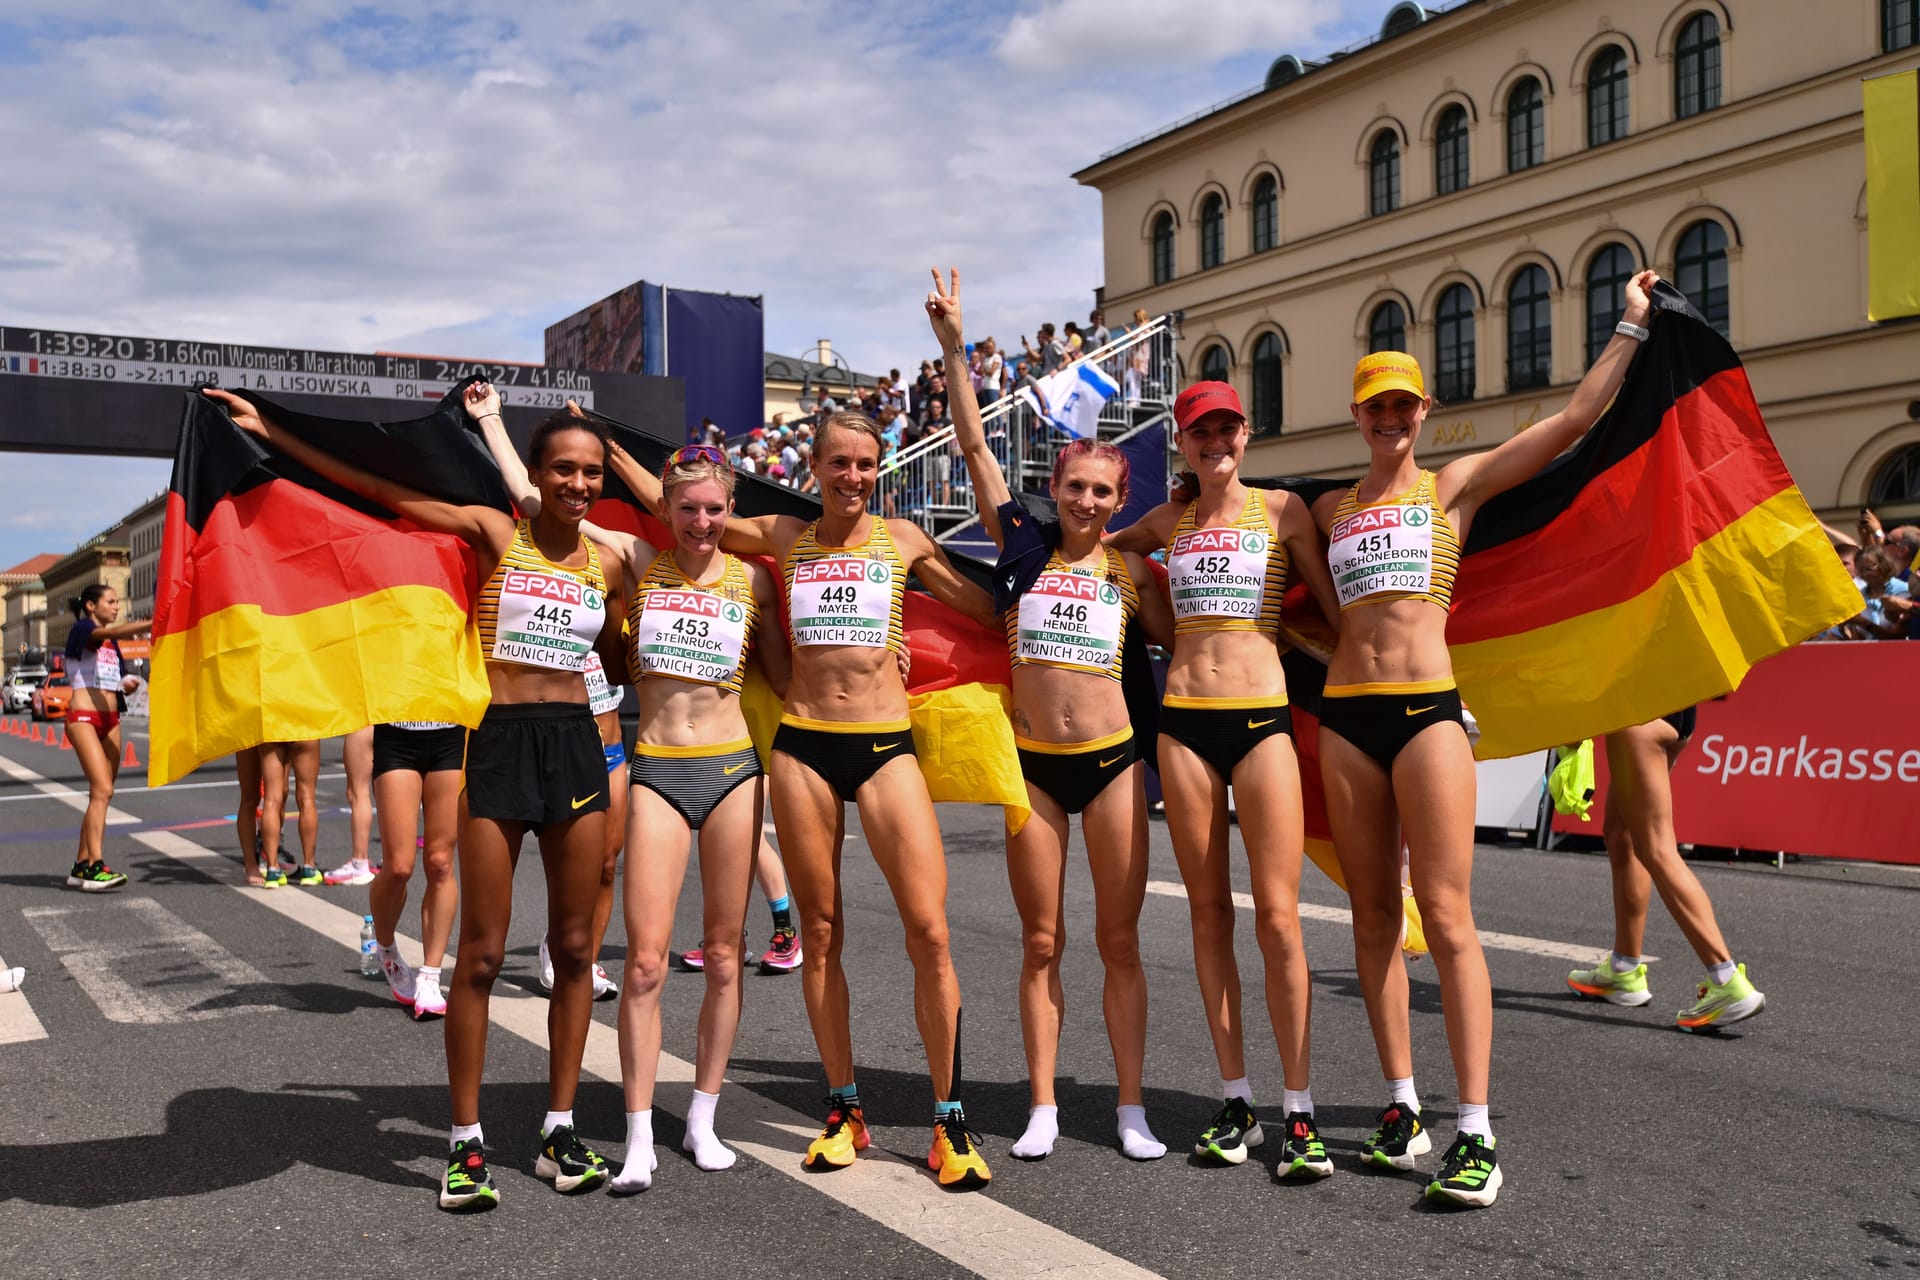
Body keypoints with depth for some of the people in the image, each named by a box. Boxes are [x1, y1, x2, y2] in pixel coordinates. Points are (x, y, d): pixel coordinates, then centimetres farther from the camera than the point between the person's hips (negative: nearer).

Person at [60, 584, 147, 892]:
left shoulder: (112, 644, 19)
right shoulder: (81, 629, -4)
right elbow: (115, 631, -25)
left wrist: (127, 685, 4)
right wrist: (154, 623, -36)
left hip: (110, 719, 8)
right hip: (83, 717, -8)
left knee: (101, 794, 5)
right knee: (102, 789, -19)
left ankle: (81, 865, 10)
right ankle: (95, 867, -22)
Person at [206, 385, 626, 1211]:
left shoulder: (607, 564, 8)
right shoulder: (492, 533, -1)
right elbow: (377, 491, -4)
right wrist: (272, 433, -6)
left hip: (577, 746, 3)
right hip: (501, 742, -3)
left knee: (574, 948, 6)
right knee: (482, 953, -1)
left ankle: (560, 1132, 18)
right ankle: (467, 1144, 12)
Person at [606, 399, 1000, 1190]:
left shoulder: (902, 539, 7)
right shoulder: (784, 537, 9)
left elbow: (988, 607, 16)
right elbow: (669, 504, 17)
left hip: (885, 745, -1)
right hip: (803, 745, 2)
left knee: (929, 931, -9)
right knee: (820, 932, 7)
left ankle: (949, 1121, 2)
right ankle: (844, 1109, 21)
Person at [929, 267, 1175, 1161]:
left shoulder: (1132, 570, 3)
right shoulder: (1024, 547, 2)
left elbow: (1175, 638, 15)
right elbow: (975, 448, -1)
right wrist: (952, 345, -5)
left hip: (1111, 759, 0)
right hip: (1032, 762, 0)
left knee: (1119, 940, 5)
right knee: (1041, 942, 7)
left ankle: (1131, 1108, 16)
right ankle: (1042, 1107, 17)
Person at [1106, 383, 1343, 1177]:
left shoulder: (1281, 509, 6)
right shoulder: (1168, 521, 14)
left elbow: (1335, 606, 7)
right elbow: (1095, 542, 34)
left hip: (1262, 717, -3)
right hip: (1184, 718, 3)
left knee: (1278, 916, -7)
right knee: (1209, 913, 5)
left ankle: (1299, 1112, 1)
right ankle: (1236, 1103, 13)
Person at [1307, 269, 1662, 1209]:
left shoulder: (1457, 485, 6)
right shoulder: (1329, 508, 15)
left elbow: (1576, 418, 4)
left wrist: (1631, 325, 8)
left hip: (1428, 707, -4)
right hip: (1346, 713, 4)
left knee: (1445, 916, -8)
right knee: (1373, 916, 6)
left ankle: (1475, 1135, -4)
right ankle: (1403, 1108, 16)